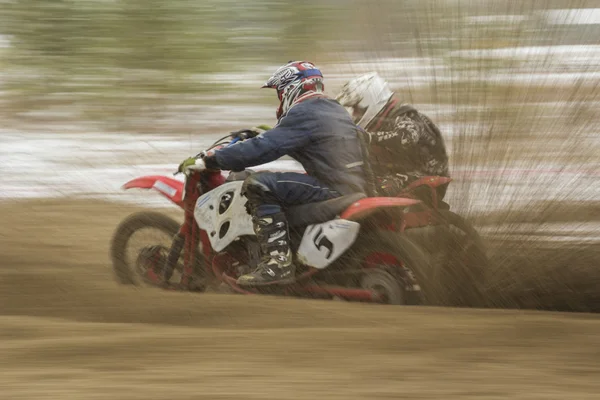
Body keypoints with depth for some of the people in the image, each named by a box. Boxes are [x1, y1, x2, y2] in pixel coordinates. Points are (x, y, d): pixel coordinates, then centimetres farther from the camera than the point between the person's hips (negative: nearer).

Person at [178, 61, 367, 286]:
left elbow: (264, 148, -18)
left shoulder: (304, 113, -10)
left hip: (333, 189, -10)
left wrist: (207, 162, -15)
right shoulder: (332, 108, 20)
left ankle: (278, 263, -24)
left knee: (259, 185, -17)